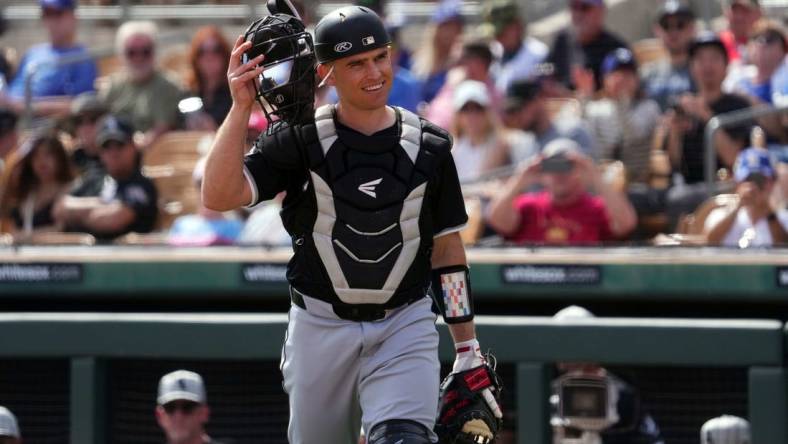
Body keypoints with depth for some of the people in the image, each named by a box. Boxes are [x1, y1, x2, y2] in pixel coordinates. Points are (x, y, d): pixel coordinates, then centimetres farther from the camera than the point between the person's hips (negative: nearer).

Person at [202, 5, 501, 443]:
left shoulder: (429, 147, 2)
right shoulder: (300, 140, -3)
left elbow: (447, 249, 8)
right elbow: (219, 197, -16)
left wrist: (468, 351, 6)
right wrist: (242, 107, -23)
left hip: (404, 328, -1)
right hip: (320, 329, 1)